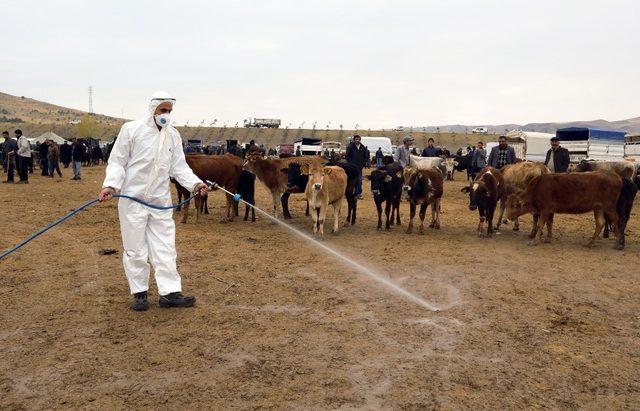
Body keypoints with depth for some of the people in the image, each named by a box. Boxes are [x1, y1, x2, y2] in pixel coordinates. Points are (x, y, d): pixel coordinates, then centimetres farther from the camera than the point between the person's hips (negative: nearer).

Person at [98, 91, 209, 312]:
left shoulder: (173, 135, 7)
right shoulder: (131, 129, -5)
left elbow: (179, 167, 7)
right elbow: (117, 161, -3)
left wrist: (195, 183, -9)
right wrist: (111, 185, -18)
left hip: (161, 200, 4)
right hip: (133, 198, -3)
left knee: (165, 247, 3)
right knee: (135, 248, 5)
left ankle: (169, 292, 7)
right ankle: (139, 293, 17)